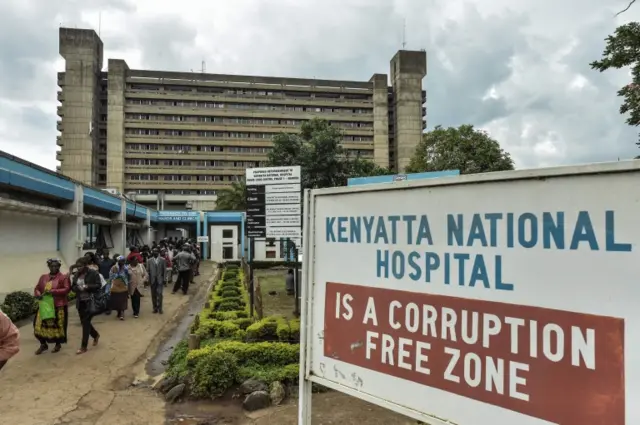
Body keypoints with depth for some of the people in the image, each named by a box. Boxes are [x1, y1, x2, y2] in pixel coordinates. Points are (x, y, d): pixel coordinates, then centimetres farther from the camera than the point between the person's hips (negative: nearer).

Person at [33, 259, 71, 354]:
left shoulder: (64, 277, -5)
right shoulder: (43, 277, 10)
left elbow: (67, 289, -15)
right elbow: (37, 288, 11)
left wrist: (52, 291, -21)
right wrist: (38, 294, -13)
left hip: (59, 306, -4)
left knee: (58, 325, 5)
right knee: (40, 325, 5)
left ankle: (58, 344, 24)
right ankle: (43, 344, 24)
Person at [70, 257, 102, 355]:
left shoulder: (93, 273, -11)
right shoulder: (76, 274, 5)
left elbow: (98, 286, -13)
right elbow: (72, 287, 8)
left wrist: (87, 287, -25)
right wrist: (77, 288, -14)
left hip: (90, 302, -6)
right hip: (80, 302, 6)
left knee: (85, 323, -4)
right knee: (84, 322, 14)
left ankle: (84, 347, 5)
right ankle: (96, 335, 41)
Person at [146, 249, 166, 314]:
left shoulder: (162, 260, 0)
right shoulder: (149, 261, 3)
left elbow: (164, 270, 1)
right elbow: (148, 271, 3)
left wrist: (164, 279, -3)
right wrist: (148, 280, -1)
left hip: (160, 280, -1)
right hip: (152, 280, 2)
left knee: (159, 294, -8)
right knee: (153, 295, 7)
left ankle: (160, 308, 3)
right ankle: (155, 308, 17)